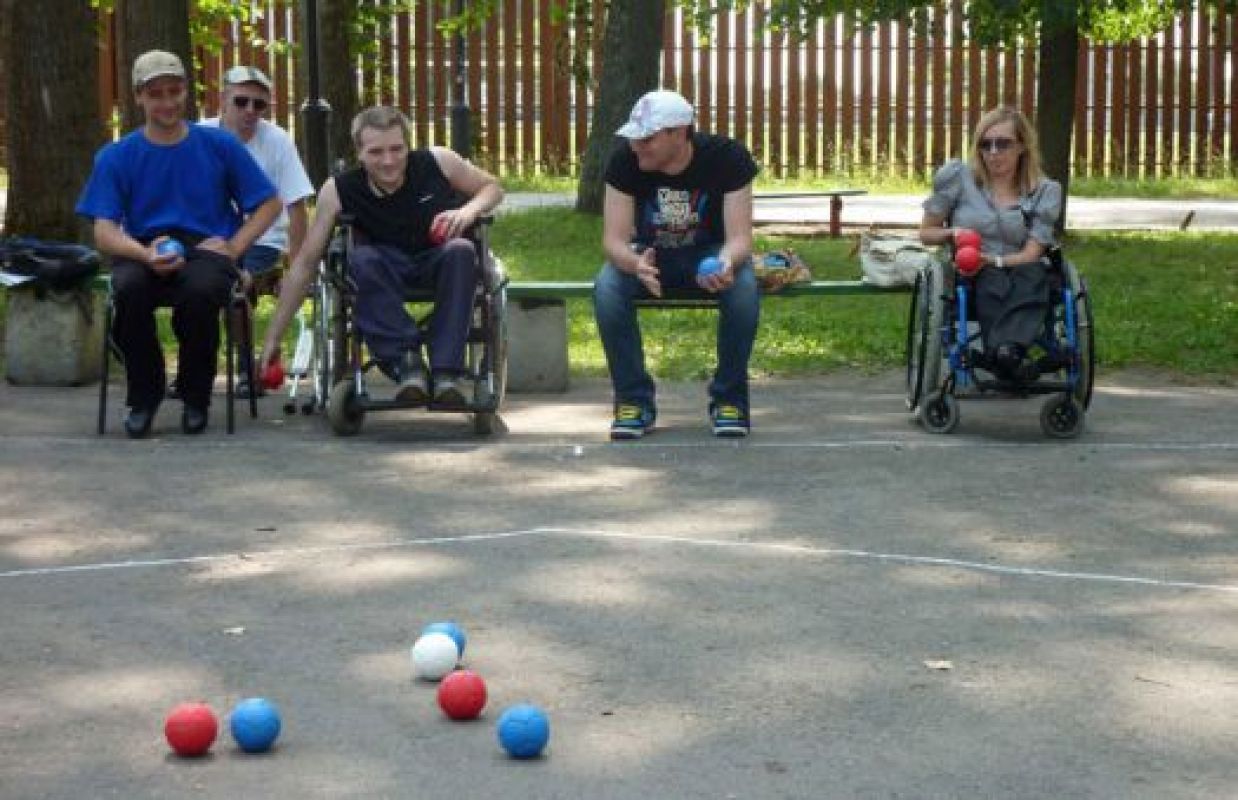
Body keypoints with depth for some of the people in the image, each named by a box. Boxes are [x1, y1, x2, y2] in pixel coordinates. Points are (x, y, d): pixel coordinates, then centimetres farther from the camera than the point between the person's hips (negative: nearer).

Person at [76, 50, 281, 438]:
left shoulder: (219, 145, 8)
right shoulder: (116, 156, 7)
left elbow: (270, 204, 11)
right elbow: (104, 231, -2)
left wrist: (233, 247, -5)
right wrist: (145, 255, -23)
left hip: (205, 249, -1)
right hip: (142, 252, 1)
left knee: (202, 289, -37)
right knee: (128, 289, -36)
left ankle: (196, 397, -9)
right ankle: (144, 395, -10)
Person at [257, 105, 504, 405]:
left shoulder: (438, 162, -14)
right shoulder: (338, 191, -15)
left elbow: (492, 187, 4)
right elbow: (305, 263, -10)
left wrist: (470, 210, -20)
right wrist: (273, 338, -11)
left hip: (439, 262, 0)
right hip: (386, 269, 0)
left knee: (461, 251, -34)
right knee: (360, 259, -33)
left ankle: (445, 371, -36)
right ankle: (406, 362, -35)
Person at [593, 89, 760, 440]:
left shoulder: (728, 158, -22)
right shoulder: (624, 161, -19)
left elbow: (739, 237, -25)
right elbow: (614, 239, -22)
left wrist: (727, 263, -50)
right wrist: (636, 264, -46)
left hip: (710, 252, -1)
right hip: (649, 254, 1)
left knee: (744, 287, -34)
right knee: (606, 288, -31)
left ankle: (729, 398, -15)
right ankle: (634, 398, -15)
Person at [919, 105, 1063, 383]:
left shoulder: (1044, 191, 8)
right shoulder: (958, 176, 7)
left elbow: (1031, 255, -1)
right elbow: (926, 233, 15)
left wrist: (994, 260, -21)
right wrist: (952, 233, -7)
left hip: (1017, 275, 1)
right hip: (966, 277, -1)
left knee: (1034, 276, -36)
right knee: (992, 283, -37)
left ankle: (1006, 350, -62)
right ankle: (1007, 356, -63)